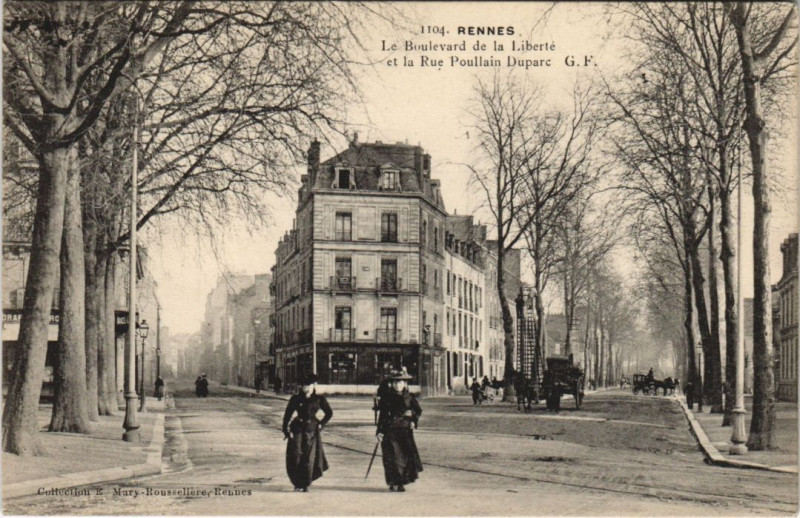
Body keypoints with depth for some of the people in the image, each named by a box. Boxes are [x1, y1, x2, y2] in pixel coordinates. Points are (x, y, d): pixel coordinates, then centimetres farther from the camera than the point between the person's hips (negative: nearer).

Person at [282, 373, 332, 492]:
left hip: (312, 431, 0)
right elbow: (287, 415, 4)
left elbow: (329, 413, 14)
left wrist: (321, 424, 4)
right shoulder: (295, 399, 2)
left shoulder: (319, 399, 3)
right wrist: (286, 430, -6)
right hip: (297, 430, 0)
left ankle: (306, 485, 14)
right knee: (296, 457, -6)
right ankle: (298, 483, 11)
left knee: (309, 459, 0)